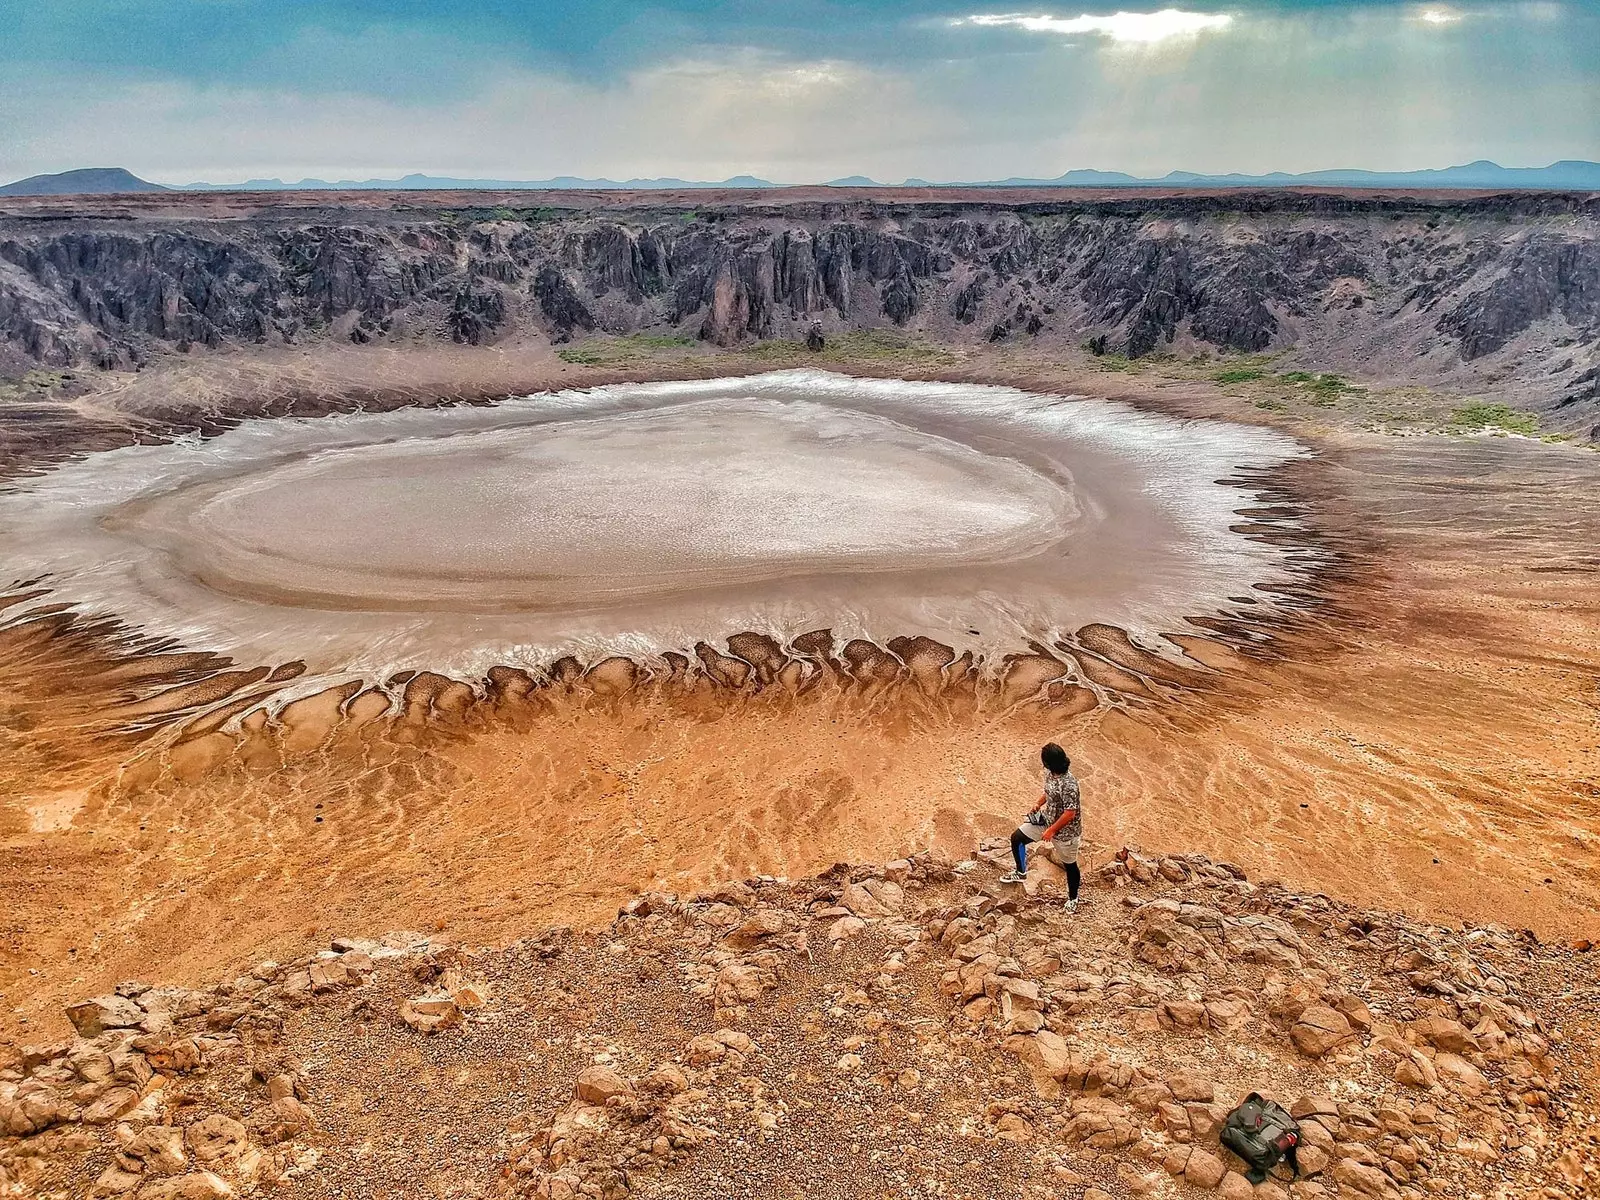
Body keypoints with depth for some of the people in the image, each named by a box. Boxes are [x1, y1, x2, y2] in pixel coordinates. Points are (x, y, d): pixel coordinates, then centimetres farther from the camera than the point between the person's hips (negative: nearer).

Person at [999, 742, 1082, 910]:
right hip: (1046, 819, 8)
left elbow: (1070, 813, -30)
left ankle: (1073, 898, 38)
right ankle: (1021, 873, 28)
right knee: (1016, 838, 7)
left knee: (1069, 864, 14)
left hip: (1065, 830, -8)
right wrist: (1038, 805, 15)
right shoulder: (1050, 773, -9)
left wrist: (1052, 830, -24)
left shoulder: (1069, 785, -34)